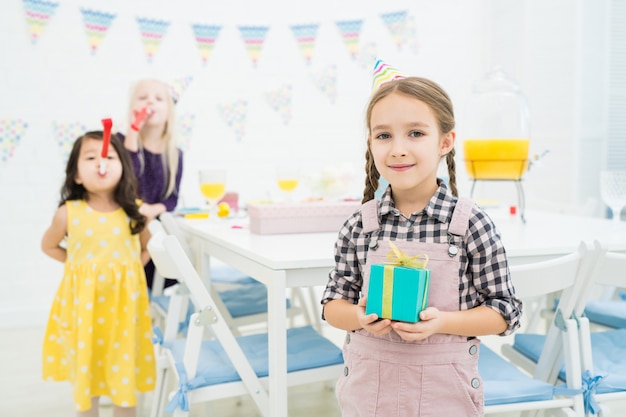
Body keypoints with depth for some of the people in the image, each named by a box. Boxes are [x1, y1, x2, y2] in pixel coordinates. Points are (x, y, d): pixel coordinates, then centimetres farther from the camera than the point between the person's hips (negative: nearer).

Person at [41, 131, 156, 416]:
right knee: (84, 370, 11)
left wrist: (132, 265, -5)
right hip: (83, 305, -1)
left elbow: (148, 249, 11)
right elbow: (48, 246, 9)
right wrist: (78, 263, -1)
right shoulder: (68, 213, -9)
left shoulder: (135, 212, -5)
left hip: (123, 304, 1)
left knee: (126, 371, 9)